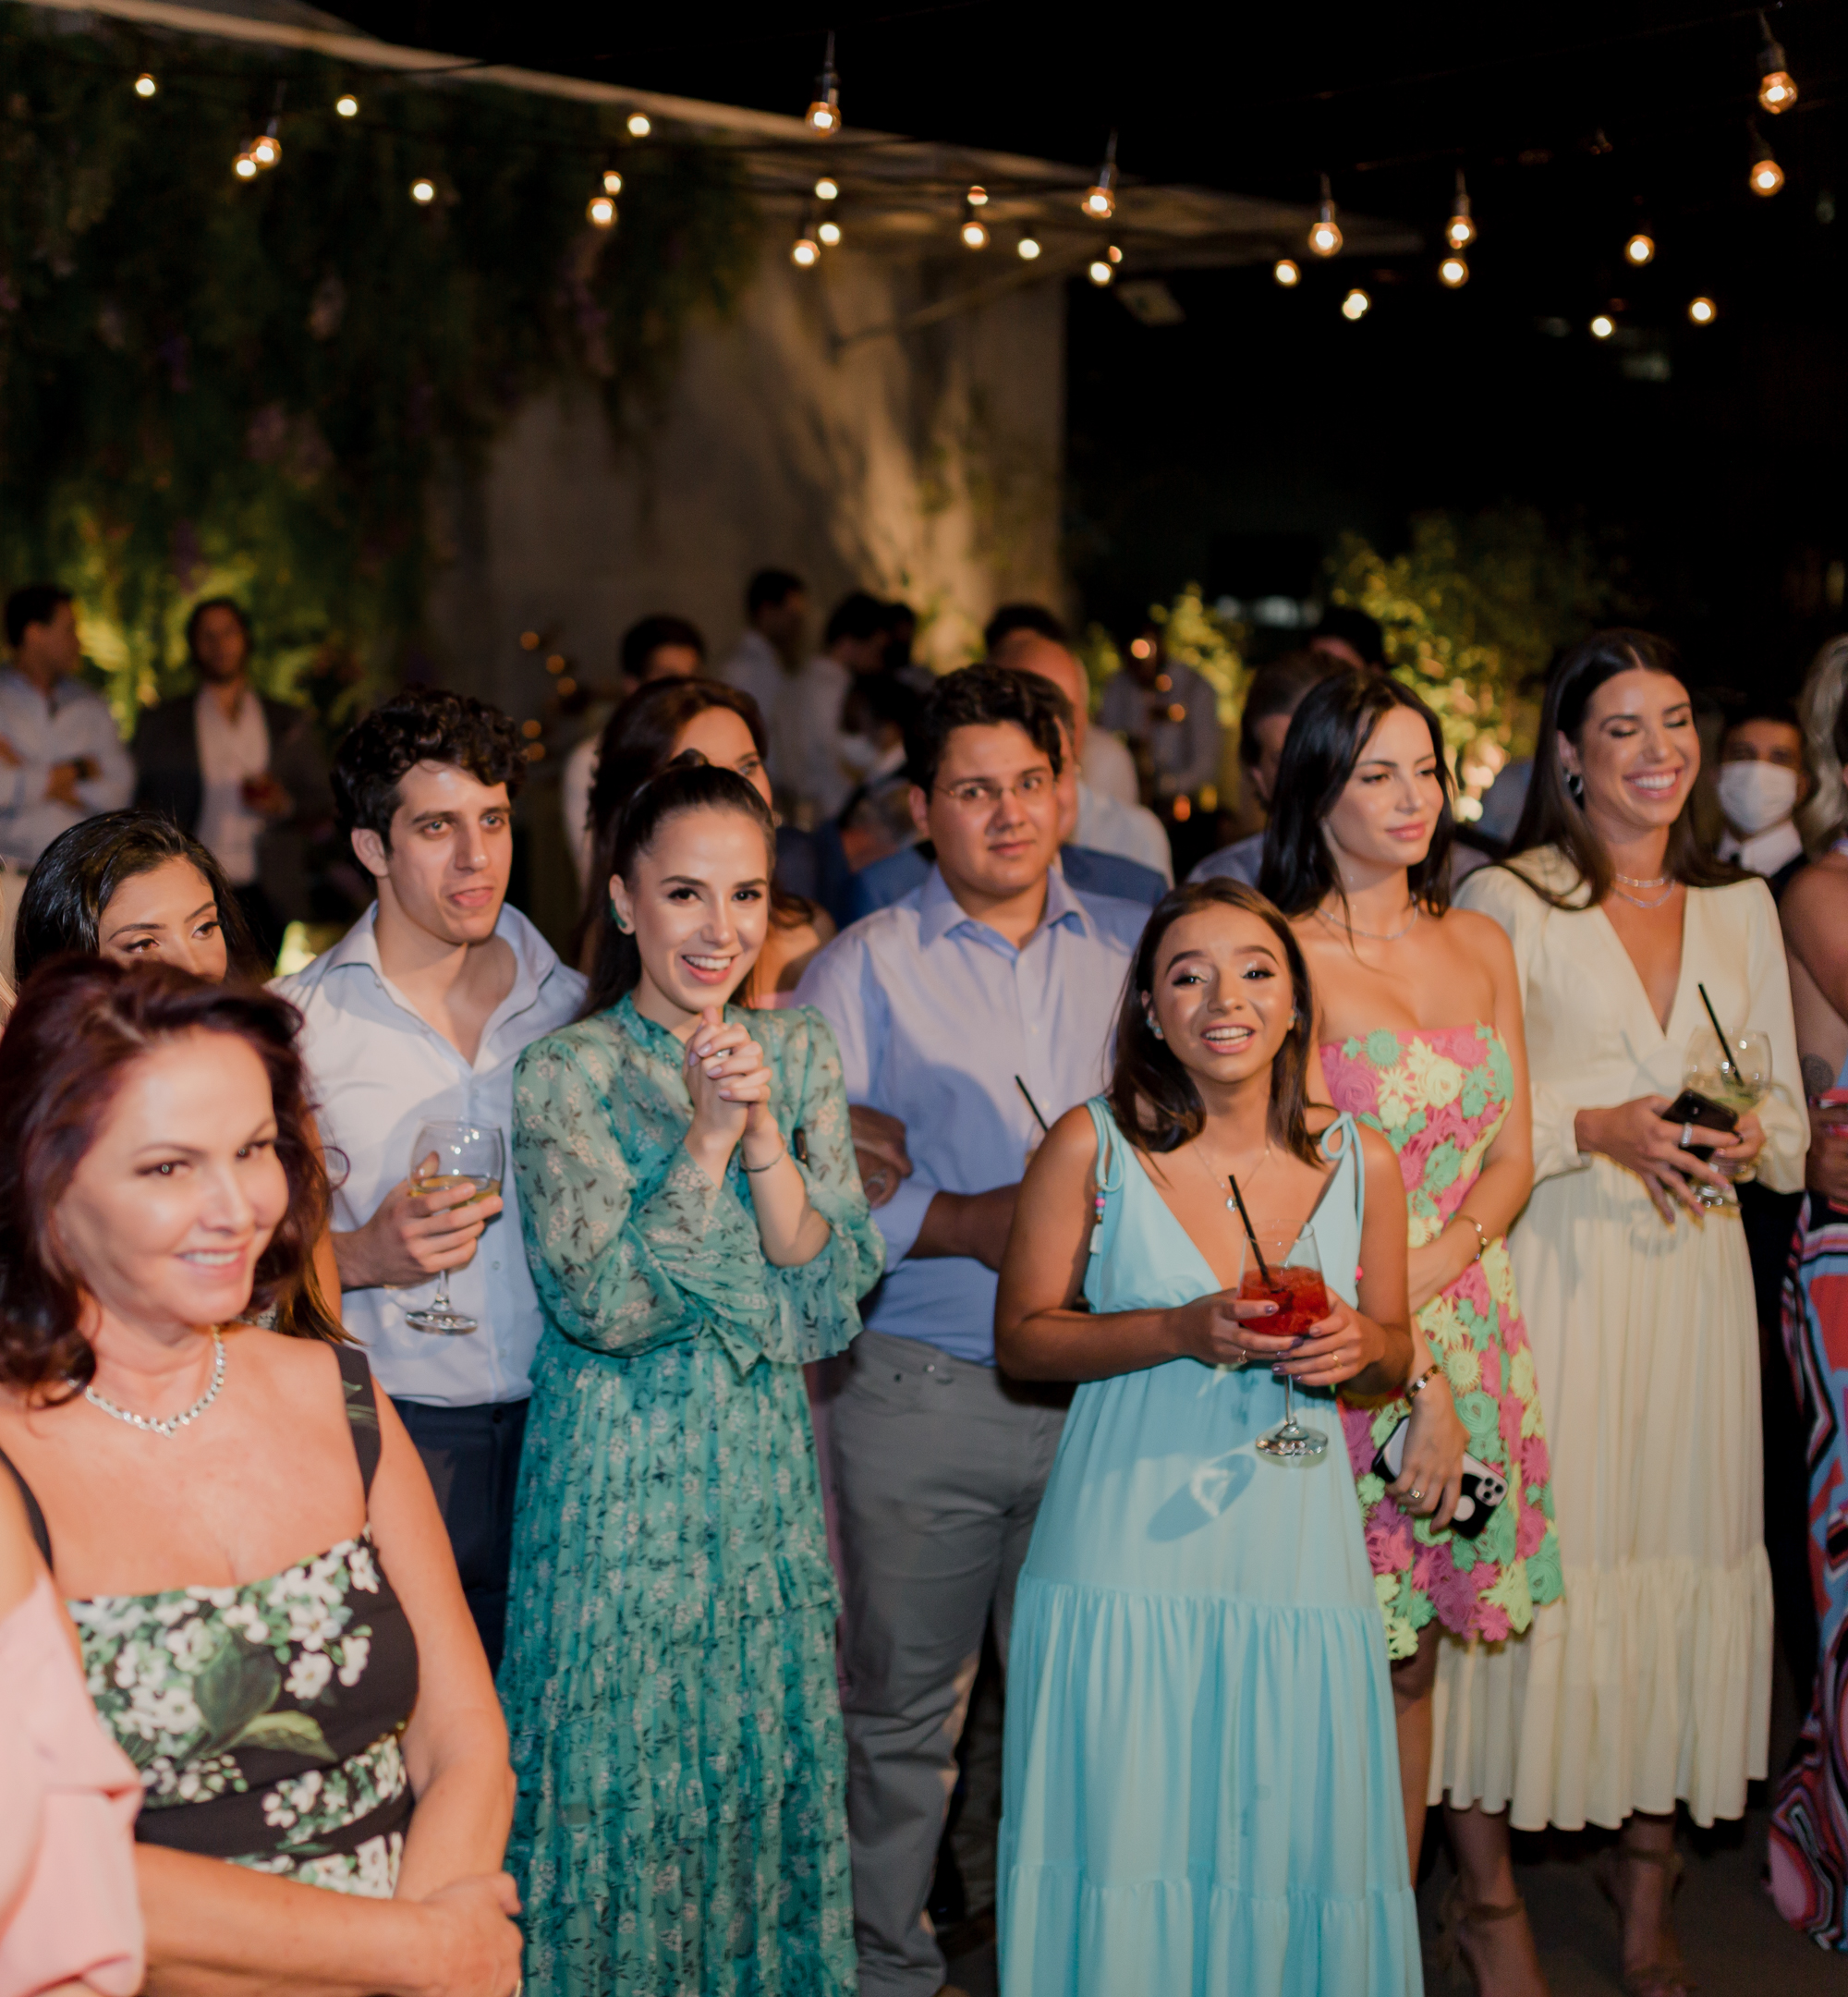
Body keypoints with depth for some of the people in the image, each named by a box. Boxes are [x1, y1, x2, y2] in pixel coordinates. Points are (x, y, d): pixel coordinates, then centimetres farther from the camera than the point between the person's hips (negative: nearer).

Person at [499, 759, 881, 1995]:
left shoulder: (799, 1053, 2)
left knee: (766, 1762, 14)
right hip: (622, 1468, -4)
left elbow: (836, 1291, -4)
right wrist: (706, 1137, -21)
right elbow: (607, 1307, -18)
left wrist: (762, 1130, -17)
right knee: (624, 1769, 5)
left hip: (766, 1462, 5)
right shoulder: (571, 1070, -12)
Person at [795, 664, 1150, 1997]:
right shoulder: (864, 968, 3)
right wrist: (958, 1223, -11)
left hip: (1102, 1381, 2)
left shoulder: (1137, 950, 11)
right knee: (902, 1704, 7)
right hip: (922, 1391, -1)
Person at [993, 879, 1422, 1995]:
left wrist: (1358, 1348, -9)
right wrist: (1180, 1332, -14)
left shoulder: (1361, 1162, 4)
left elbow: (1396, 1356, 15)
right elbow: (1021, 1337, 0)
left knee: (1293, 1849, 4)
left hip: (1297, 1557, 2)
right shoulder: (1091, 1146, -3)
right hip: (1126, 1557, -2)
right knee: (1126, 1848, 1)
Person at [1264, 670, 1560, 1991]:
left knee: (1455, 1629, 11)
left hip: (1477, 1322, 5)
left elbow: (1512, 1159, 8)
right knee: (1379, 1646, 2)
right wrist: (1412, 1375, -13)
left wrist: (1431, 1269, -10)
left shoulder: (1479, 944, 9)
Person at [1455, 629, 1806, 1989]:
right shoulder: (1506, 903, -3)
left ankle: (1649, 1887, 18)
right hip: (1554, 1279, -4)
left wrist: (1750, 1139, -6)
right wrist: (1602, 1130, -17)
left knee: (1689, 1553, 5)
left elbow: (1789, 1119, 15)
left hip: (1696, 1275, 4)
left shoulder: (1741, 908, 13)